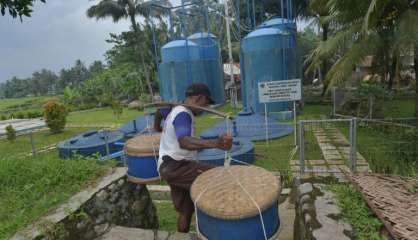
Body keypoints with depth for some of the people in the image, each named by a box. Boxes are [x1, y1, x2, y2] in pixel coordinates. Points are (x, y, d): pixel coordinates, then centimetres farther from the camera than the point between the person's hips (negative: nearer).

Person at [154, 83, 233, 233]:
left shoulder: (175, 108, 12)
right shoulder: (183, 114, -19)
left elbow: (159, 111, 35)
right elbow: (184, 142, -39)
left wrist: (157, 128, 55)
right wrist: (215, 143, -54)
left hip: (171, 167, 10)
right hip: (174, 166, -10)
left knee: (186, 210, 18)